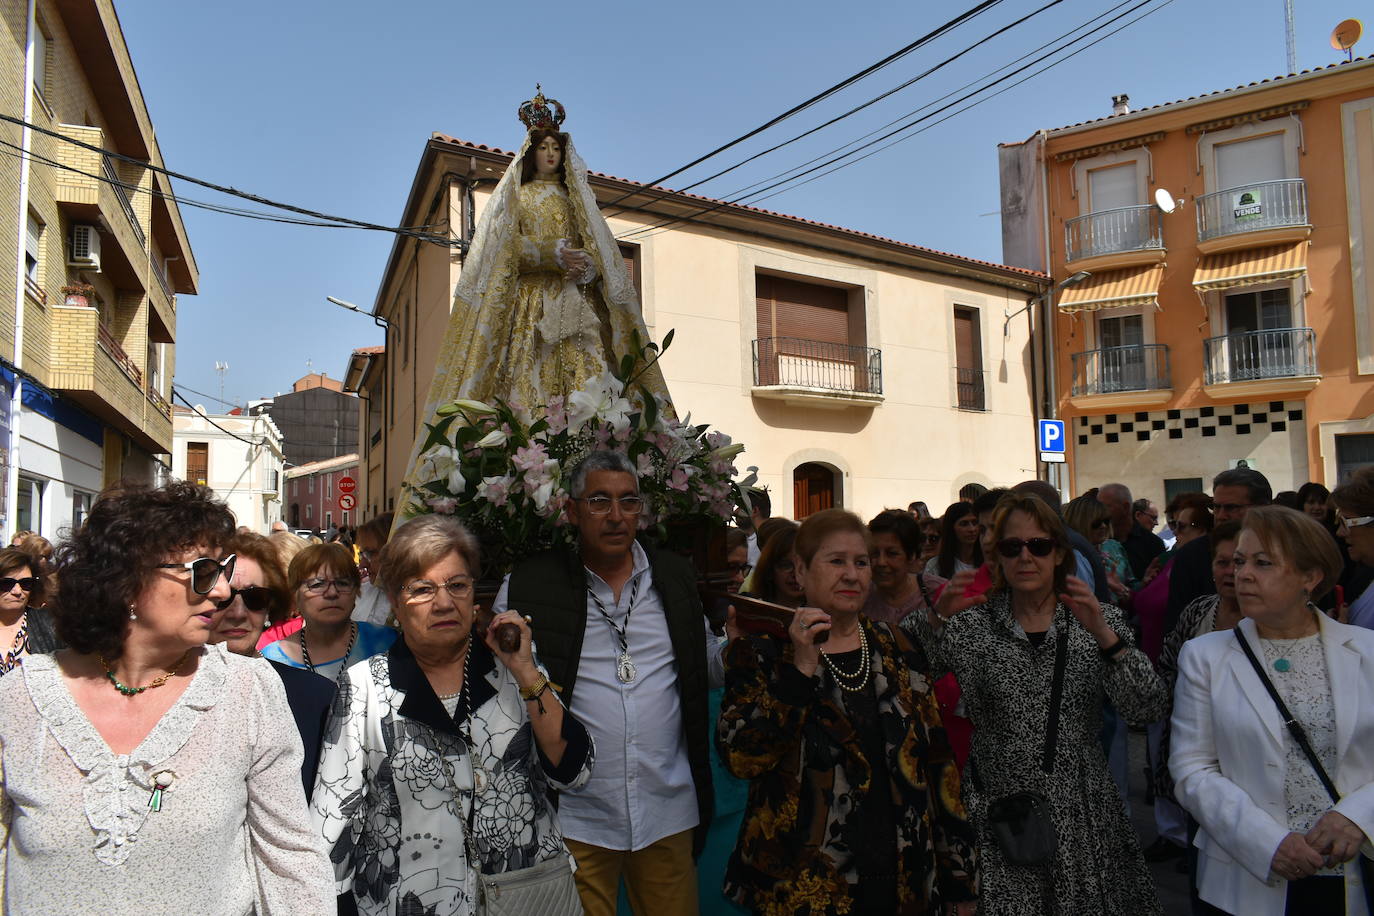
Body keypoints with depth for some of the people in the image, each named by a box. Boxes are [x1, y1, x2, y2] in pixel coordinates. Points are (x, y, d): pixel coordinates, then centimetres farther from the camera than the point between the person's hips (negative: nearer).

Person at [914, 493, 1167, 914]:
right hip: (998, 816, -1)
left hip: (1084, 815, 1)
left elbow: (1147, 709, -9)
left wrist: (1104, 635, -21)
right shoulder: (971, 623, -2)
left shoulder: (1101, 619, 2)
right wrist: (936, 617, -27)